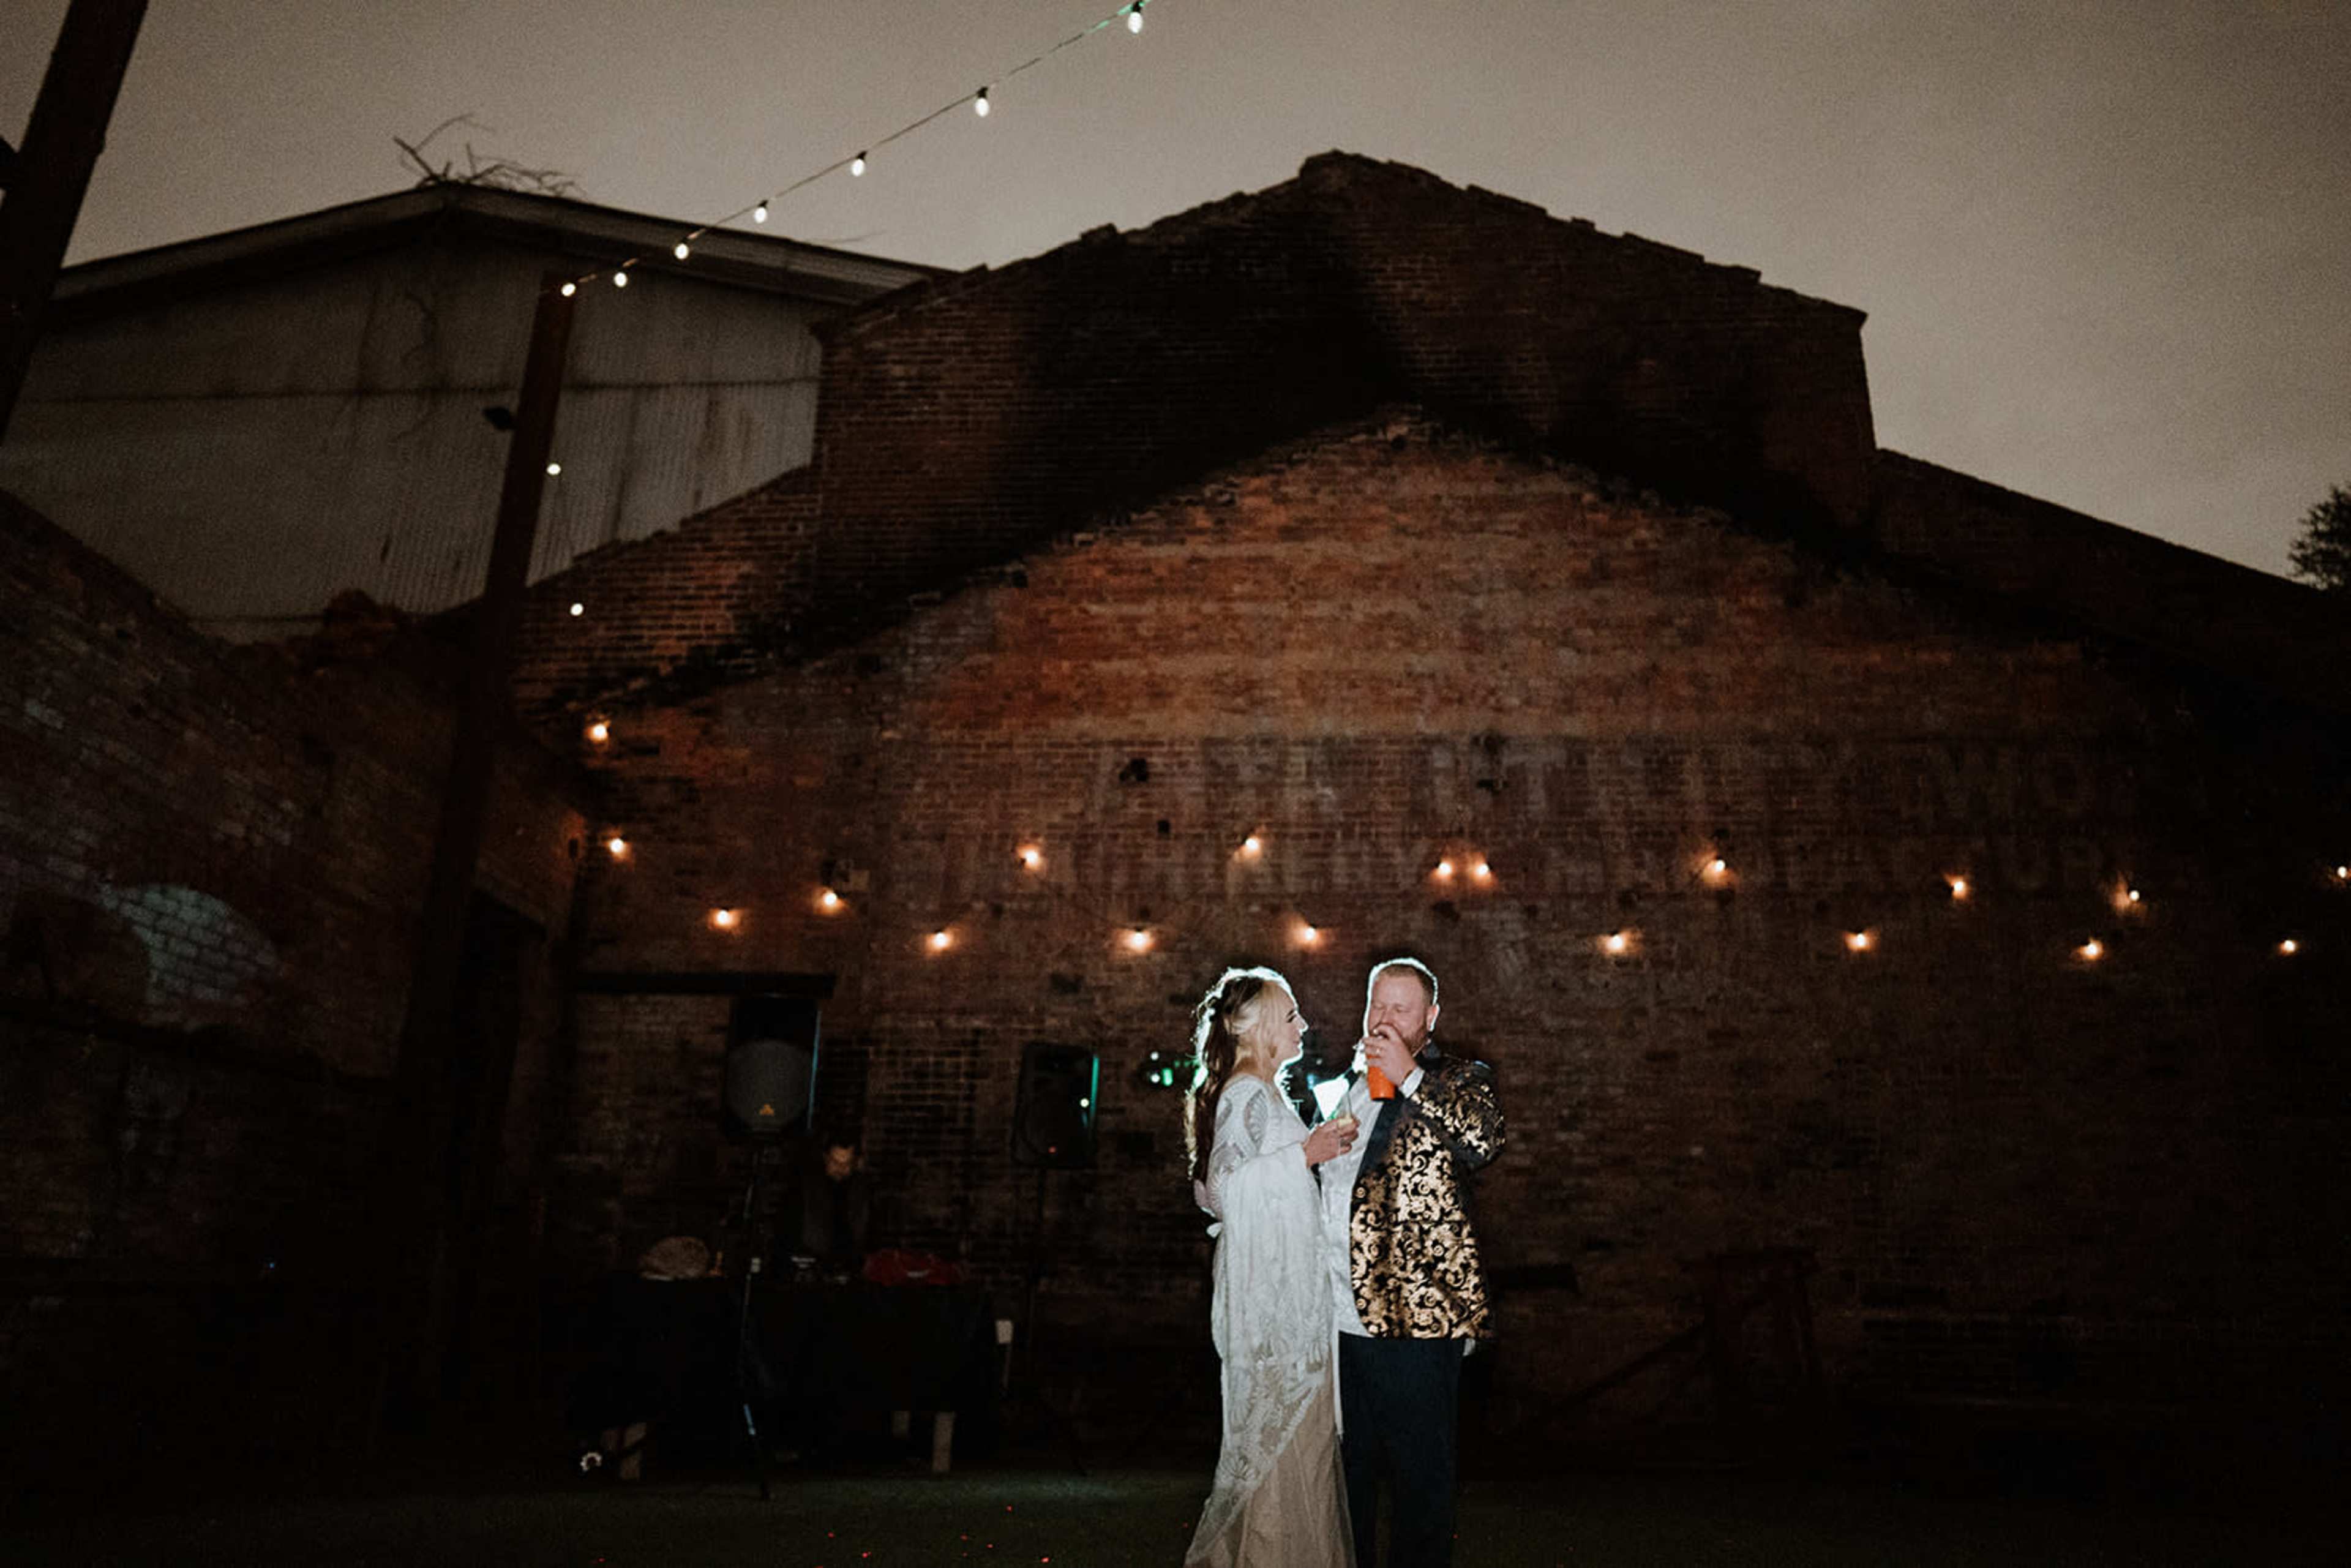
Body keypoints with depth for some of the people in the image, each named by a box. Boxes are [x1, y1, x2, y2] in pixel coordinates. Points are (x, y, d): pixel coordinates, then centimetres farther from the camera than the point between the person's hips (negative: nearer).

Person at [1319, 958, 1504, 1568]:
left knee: (1419, 1480, 5)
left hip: (1413, 1319, -5)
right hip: (1336, 1319, 6)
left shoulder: (1459, 1081, 0)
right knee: (1345, 1473, 16)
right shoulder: (1344, 1089, 17)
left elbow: (1483, 1139, -22)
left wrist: (1409, 1076, -21)